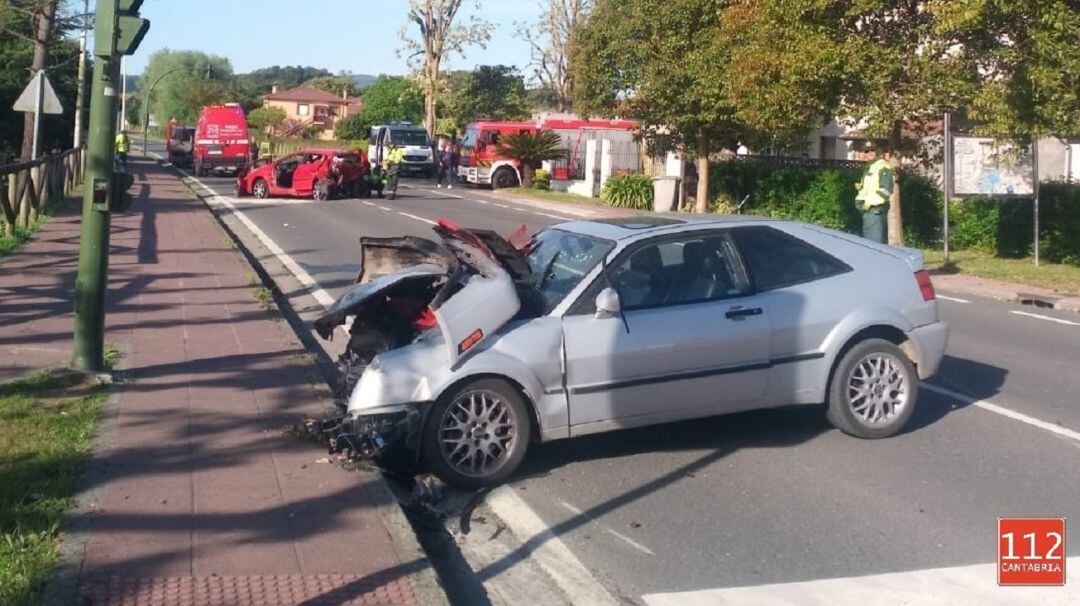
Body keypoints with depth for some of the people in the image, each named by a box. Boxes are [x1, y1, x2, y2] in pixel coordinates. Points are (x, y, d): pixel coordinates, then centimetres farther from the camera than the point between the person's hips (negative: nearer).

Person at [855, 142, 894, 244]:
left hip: (876, 209, -10)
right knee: (867, 241, 12)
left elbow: (885, 190, -18)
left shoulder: (883, 167, -8)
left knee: (876, 240, -14)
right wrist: (860, 187, 8)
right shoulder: (868, 168, 21)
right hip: (867, 209, 10)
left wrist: (870, 201, -19)